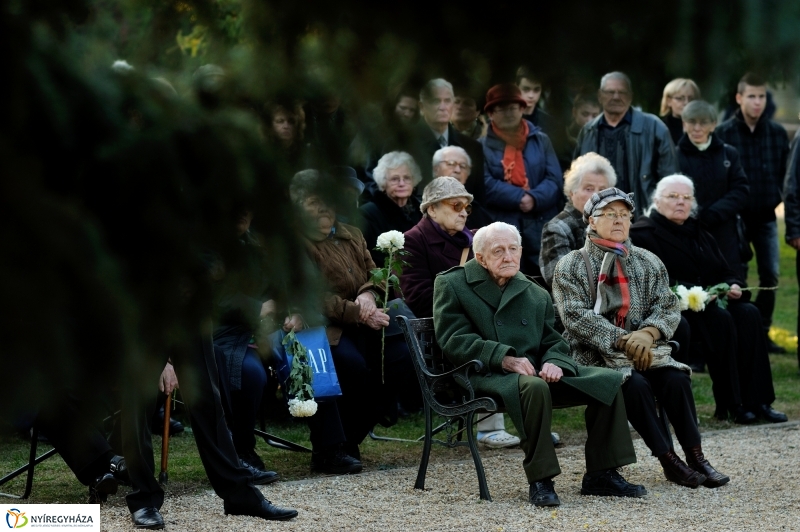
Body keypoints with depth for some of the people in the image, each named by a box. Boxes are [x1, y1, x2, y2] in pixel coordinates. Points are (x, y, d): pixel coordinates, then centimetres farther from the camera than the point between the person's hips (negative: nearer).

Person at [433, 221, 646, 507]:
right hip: (486, 376, -6)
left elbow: (554, 342, 17)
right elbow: (454, 341, -8)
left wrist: (554, 363, -10)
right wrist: (505, 359, -21)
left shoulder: (535, 294, 20)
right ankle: (539, 481, -30)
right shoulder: (451, 285, 3)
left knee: (608, 380, -9)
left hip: (534, 370, 6)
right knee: (534, 386, -39)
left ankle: (601, 474, -4)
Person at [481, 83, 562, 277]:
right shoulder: (483, 146, 5)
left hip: (541, 230, 2)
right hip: (501, 231, -2)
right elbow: (487, 186, -7)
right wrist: (519, 197, -15)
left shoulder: (541, 140, 13)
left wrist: (534, 198, -15)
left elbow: (555, 180, 3)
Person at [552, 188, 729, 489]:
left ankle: (695, 456, -17)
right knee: (635, 384, -31)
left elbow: (668, 306, 5)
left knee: (676, 378, -26)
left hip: (644, 349, 3)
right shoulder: (570, 266, 3)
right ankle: (668, 460, -22)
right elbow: (576, 315, -10)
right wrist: (623, 341, -20)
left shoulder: (648, 263, 15)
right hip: (594, 354, -3)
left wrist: (648, 333, -18)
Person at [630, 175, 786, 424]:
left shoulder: (698, 233, 22)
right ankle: (729, 404, -27)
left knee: (747, 313, -21)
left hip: (706, 307, 7)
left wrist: (733, 286, -4)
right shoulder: (643, 234, -2)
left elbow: (725, 273, 20)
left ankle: (755, 400, -26)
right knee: (720, 319, -31)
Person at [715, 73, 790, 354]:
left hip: (766, 217, 3)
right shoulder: (724, 133, -6)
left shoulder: (777, 133, 3)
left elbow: (785, 173, 8)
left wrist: (777, 198, -2)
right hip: (736, 217, -3)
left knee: (770, 276, 3)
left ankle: (762, 332, 14)